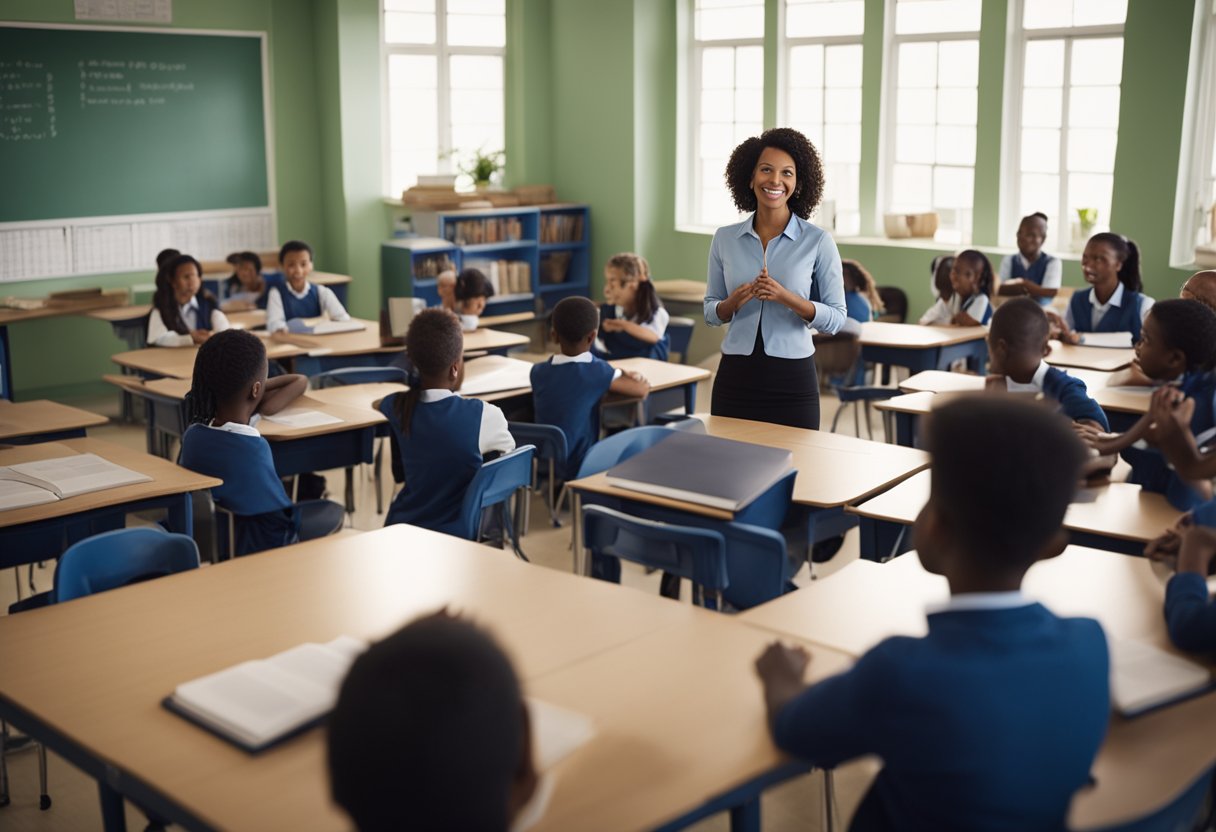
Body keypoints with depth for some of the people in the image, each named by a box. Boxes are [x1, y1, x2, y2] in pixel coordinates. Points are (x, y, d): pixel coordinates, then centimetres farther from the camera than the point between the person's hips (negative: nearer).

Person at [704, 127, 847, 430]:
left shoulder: (818, 241, -4)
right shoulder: (724, 239, 4)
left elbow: (836, 319, -4)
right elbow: (711, 312, 10)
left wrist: (788, 298, -20)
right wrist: (732, 303, -12)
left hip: (793, 381, -2)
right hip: (734, 379, 2)